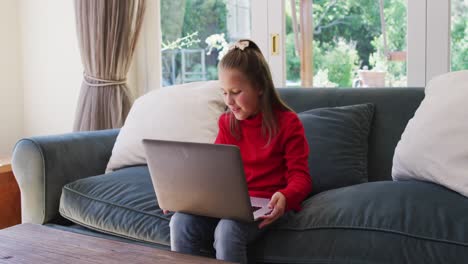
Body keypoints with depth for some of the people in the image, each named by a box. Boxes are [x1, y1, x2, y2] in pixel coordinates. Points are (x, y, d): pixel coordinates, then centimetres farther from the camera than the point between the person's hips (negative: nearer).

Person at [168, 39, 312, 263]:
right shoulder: (226, 122, 10)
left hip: (265, 205, -5)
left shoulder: (287, 122, -5)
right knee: (181, 222, -21)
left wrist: (284, 197, -30)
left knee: (228, 230, -34)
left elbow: (300, 177, -7)